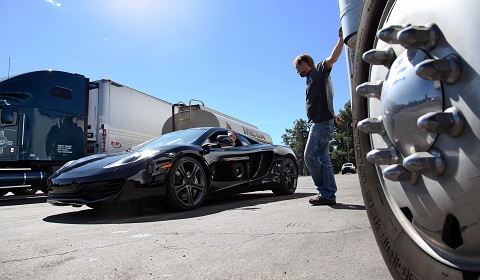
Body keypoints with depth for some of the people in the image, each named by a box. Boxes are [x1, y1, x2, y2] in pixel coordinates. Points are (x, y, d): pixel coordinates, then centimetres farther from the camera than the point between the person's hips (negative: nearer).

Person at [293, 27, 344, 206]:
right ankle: (329, 194, 7)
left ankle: (325, 193, -6)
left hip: (321, 123, -10)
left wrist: (341, 39, -27)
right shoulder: (312, 80, 28)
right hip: (318, 123, 10)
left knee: (310, 156, -12)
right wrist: (333, 116, 21)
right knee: (323, 159, 5)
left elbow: (333, 58, -17)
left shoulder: (319, 71, 1)